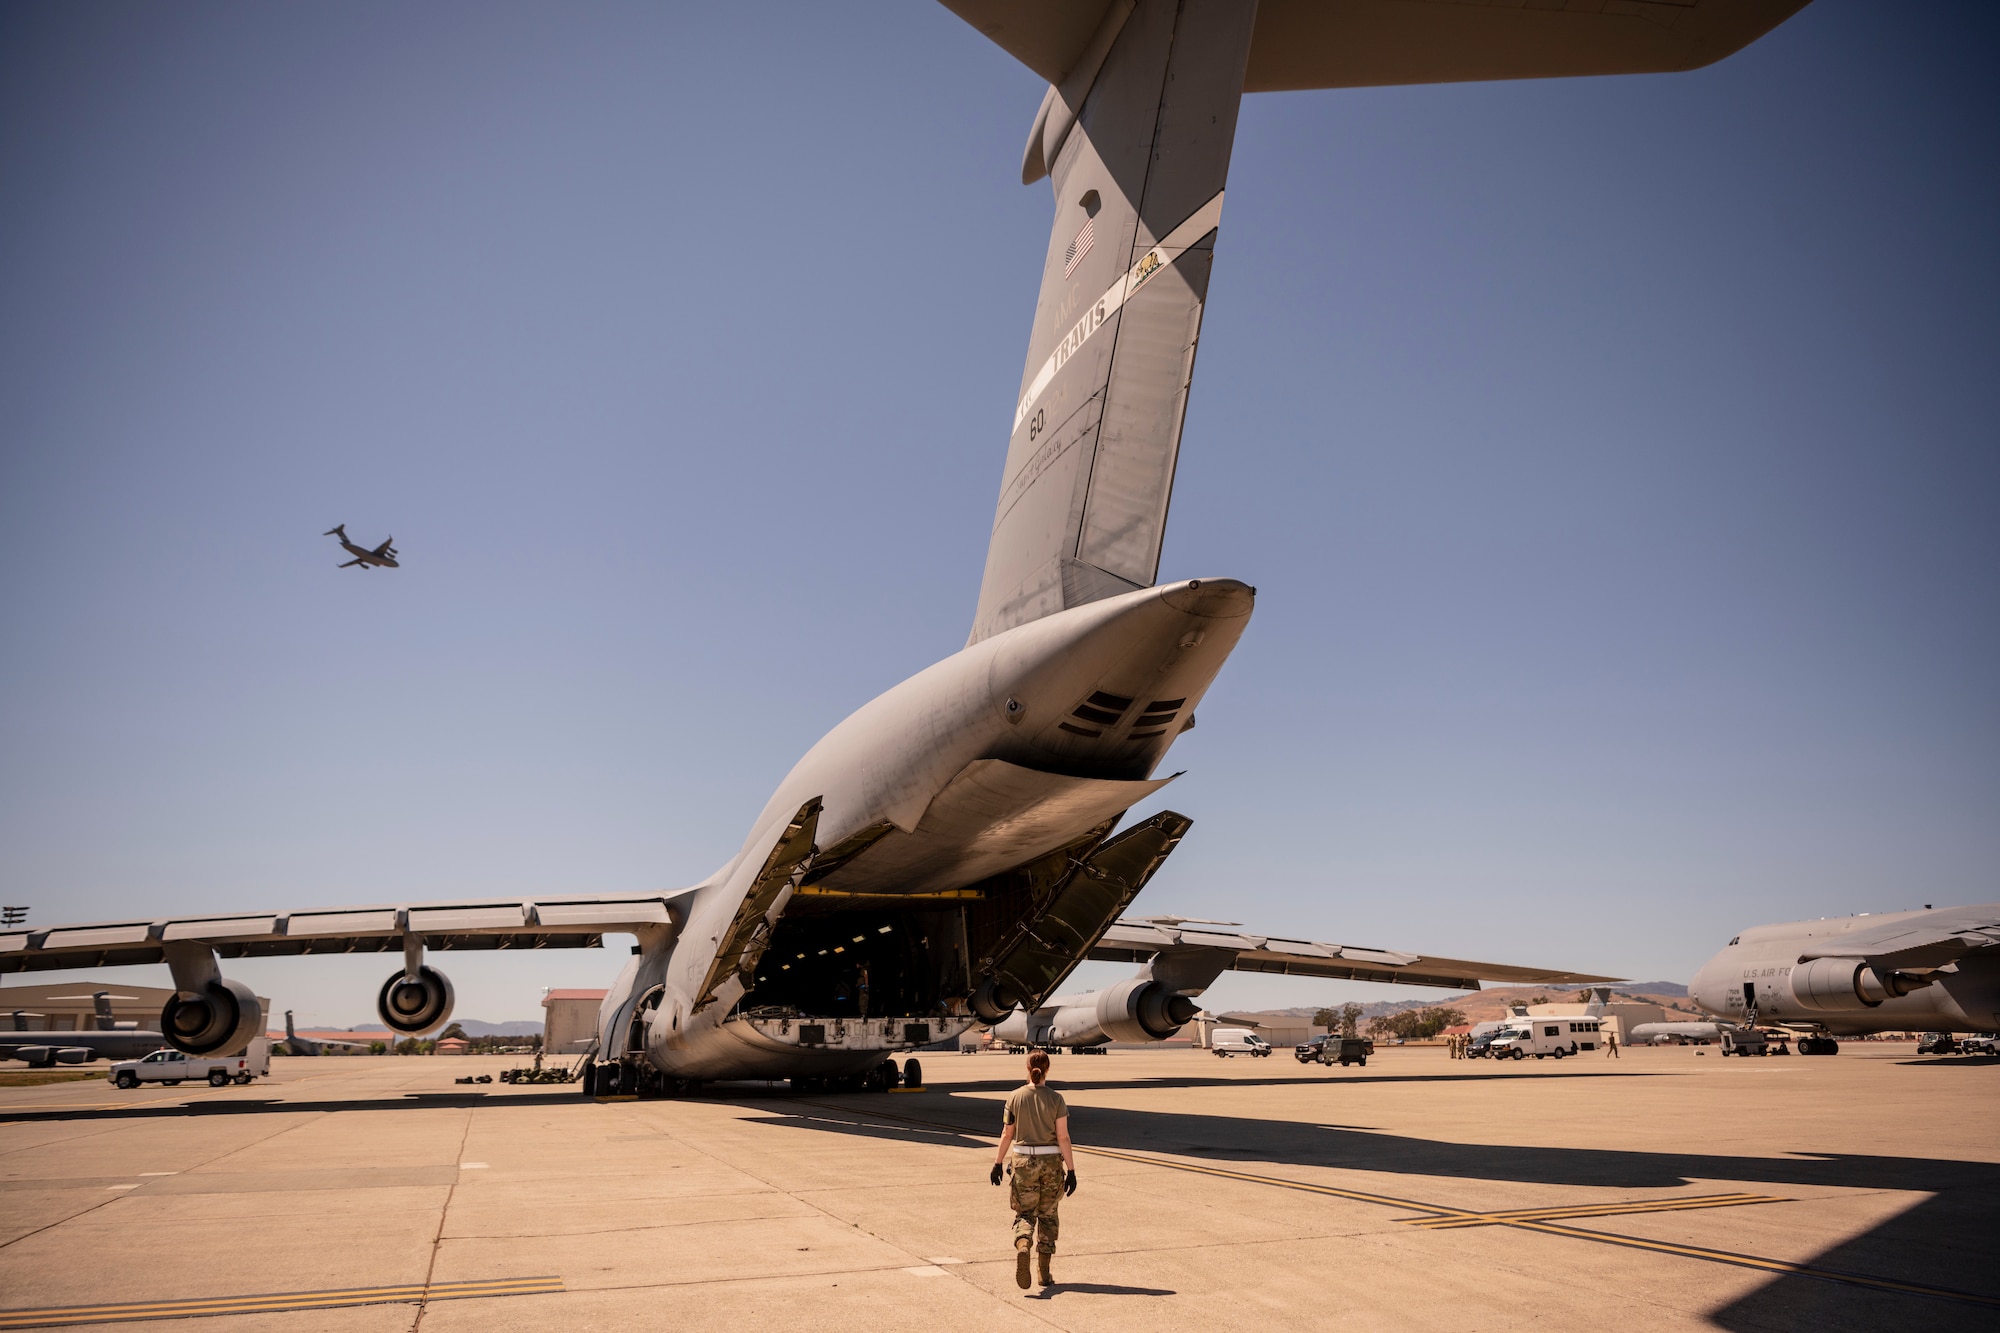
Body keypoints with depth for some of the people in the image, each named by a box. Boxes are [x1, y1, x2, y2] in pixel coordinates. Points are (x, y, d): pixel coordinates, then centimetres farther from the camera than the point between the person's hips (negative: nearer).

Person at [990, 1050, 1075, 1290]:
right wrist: (1071, 1170, -4)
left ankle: (1022, 1245, -23)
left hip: (1024, 1160, 0)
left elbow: (1007, 1134, 1)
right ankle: (1044, 1273, 15)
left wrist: (998, 1163, 11)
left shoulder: (1016, 1097, -3)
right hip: (1051, 1161, 0)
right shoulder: (1056, 1099, -6)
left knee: (1025, 1212, 9)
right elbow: (1063, 1137, -8)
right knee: (1047, 1215, 13)